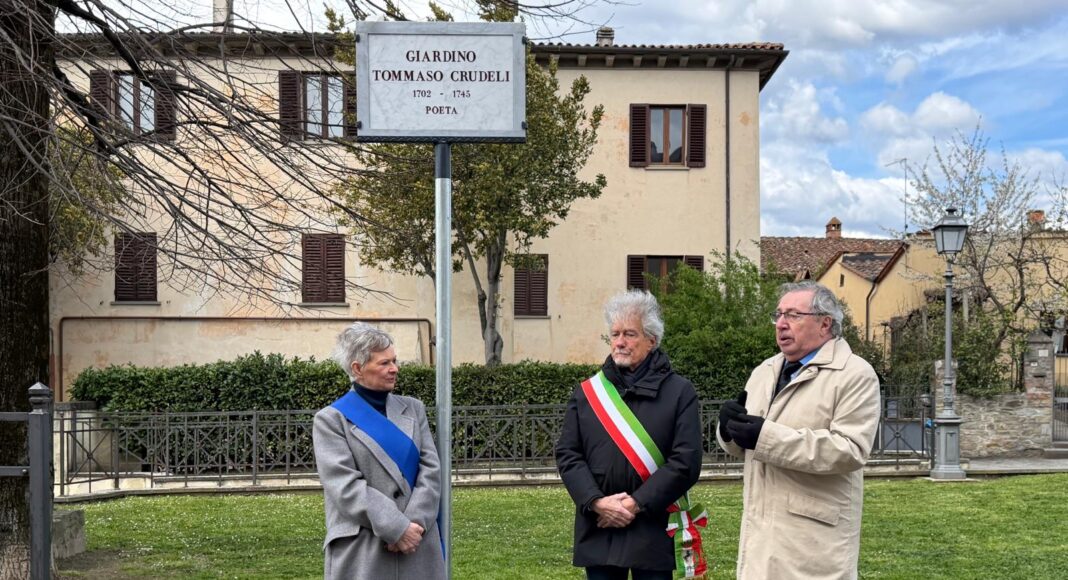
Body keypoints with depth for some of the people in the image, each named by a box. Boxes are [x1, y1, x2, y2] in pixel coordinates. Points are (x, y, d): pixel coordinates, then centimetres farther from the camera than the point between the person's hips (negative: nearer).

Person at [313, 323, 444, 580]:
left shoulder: (413, 408, 12)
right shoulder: (331, 420, -1)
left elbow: (431, 469, 4)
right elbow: (345, 486, -11)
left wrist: (415, 522, -12)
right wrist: (397, 528, -17)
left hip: (417, 543, 4)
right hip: (360, 551, -4)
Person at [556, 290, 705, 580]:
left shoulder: (679, 391, -1)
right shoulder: (587, 392, 8)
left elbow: (686, 461, -8)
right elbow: (567, 455, 3)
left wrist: (637, 504, -14)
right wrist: (597, 502, -12)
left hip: (654, 529, -2)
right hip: (598, 529, 3)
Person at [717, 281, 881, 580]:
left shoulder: (855, 374, -8)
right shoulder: (763, 372, 14)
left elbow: (851, 449, -19)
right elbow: (744, 445, 20)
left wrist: (768, 436, -23)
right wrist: (731, 427, -5)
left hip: (814, 533, -6)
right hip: (761, 528, 6)